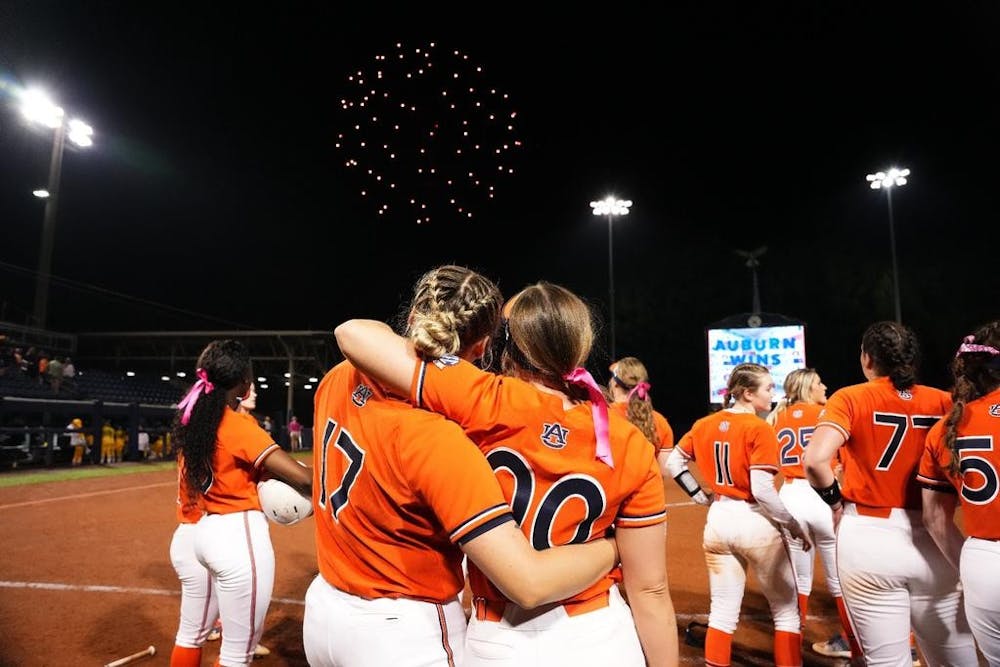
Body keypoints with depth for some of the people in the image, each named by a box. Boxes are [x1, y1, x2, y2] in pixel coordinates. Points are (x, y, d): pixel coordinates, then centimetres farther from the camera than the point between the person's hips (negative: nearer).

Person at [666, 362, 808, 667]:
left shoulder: (704, 424, 4)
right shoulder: (759, 429, -15)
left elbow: (672, 463, 9)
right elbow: (762, 490, -20)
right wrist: (793, 525, -8)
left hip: (717, 520, 6)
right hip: (755, 522, -5)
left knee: (723, 611, 15)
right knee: (786, 610, 14)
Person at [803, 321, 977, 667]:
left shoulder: (850, 398, -7)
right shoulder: (943, 402, 4)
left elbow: (815, 460, -21)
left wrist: (832, 499, -5)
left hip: (869, 540, -3)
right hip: (934, 541, 4)